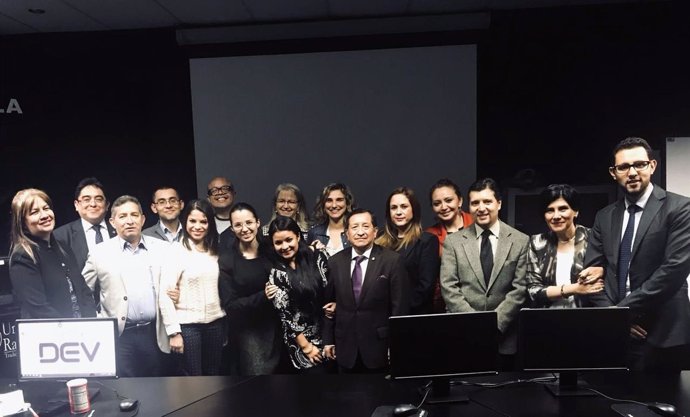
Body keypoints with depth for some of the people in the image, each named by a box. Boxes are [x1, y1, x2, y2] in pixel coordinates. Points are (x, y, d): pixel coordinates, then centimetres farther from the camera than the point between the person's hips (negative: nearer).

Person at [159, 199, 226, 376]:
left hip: (215, 323, 5)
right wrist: (174, 331, -14)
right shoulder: (176, 250, -8)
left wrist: (227, 324, 5)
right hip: (187, 324, -5)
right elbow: (164, 294, -12)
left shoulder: (215, 250, 8)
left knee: (214, 375, 13)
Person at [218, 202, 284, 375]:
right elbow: (230, 305, -9)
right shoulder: (226, 261, -7)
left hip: (276, 328, 3)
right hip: (248, 332, -3)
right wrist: (263, 296, -22)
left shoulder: (271, 252, -1)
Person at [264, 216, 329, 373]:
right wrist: (306, 346, -7)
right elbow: (285, 316, -7)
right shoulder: (276, 274, -6)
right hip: (302, 339, -2)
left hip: (330, 332, 3)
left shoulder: (318, 257, -2)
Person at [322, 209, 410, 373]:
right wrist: (328, 340, 8)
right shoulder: (335, 262, 2)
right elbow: (329, 303, 7)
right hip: (345, 349, 3)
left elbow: (400, 307, -8)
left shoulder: (393, 260, -9)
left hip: (380, 348, -3)